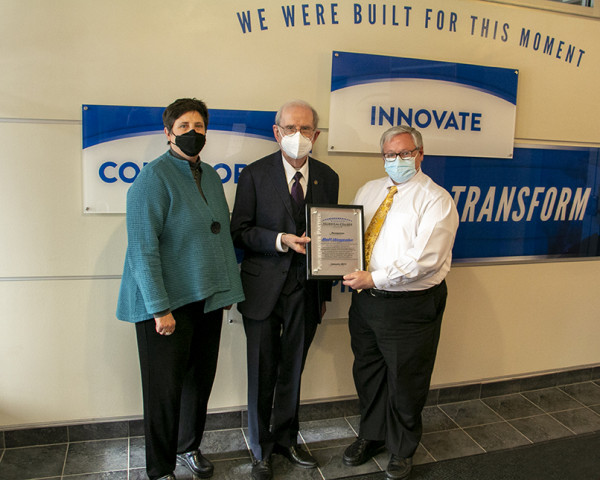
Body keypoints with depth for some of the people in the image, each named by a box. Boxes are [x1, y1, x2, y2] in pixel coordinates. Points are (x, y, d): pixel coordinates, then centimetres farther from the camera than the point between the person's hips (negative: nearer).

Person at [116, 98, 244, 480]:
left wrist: (227, 288, 11)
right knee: (166, 386, 7)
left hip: (207, 298, 7)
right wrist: (160, 308, -20)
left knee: (201, 378, 17)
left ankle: (189, 447, 40)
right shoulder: (154, 177, -12)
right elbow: (143, 247, -17)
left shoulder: (211, 176, 10)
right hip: (168, 301, -6)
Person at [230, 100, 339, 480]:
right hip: (264, 289, -3)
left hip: (307, 290, 3)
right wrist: (280, 240, -21)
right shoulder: (255, 174, -5)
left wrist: (325, 291, 9)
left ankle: (286, 439, 38)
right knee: (263, 373, 9)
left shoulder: (328, 178, 5)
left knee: (293, 370, 17)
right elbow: (239, 231, -5)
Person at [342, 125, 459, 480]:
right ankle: (372, 436, 44)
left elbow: (425, 258, -21)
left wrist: (376, 278, -24)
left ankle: (402, 450, 36)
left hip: (411, 305, -5)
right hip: (366, 299, 6)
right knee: (367, 373, 20)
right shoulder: (369, 191, 11)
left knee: (405, 381, 11)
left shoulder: (435, 199, -10)